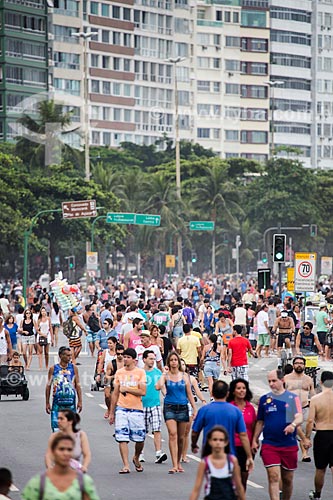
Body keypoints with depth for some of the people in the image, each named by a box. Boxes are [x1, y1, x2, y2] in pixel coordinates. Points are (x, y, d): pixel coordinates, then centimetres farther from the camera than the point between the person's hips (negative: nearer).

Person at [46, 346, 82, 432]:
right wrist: (47, 403, 3)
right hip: (57, 402, -1)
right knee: (56, 426, -5)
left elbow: (78, 385, 7)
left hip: (70, 402, 1)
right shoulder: (53, 369, 0)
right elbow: (48, 386, 5)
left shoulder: (73, 368, 4)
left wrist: (80, 401, 1)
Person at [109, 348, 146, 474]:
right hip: (121, 408, 2)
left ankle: (136, 458, 30)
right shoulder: (119, 372, 10)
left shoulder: (140, 372, 0)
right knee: (122, 438, -8)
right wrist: (111, 412, 13)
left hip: (136, 409, -2)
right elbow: (115, 393, 13)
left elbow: (143, 392, -9)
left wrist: (126, 389, -9)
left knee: (140, 438, 2)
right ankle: (126, 466, -6)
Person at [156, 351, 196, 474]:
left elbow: (189, 394, 11)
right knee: (173, 435, -16)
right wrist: (164, 373, -11)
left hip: (182, 407, 3)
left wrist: (194, 409, 8)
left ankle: (178, 463, 24)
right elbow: (158, 387, -19)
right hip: (169, 407, -3)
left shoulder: (184, 376, 8)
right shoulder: (166, 375, 1)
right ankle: (174, 465, -18)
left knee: (181, 437, 8)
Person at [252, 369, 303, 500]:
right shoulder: (264, 399, 8)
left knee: (287, 479, 11)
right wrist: (254, 440, 9)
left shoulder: (292, 398, 2)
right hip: (269, 445, 0)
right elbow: (260, 422, 14)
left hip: (289, 445, 0)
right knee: (273, 477, -12)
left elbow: (299, 417, -8)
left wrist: (293, 424, -30)